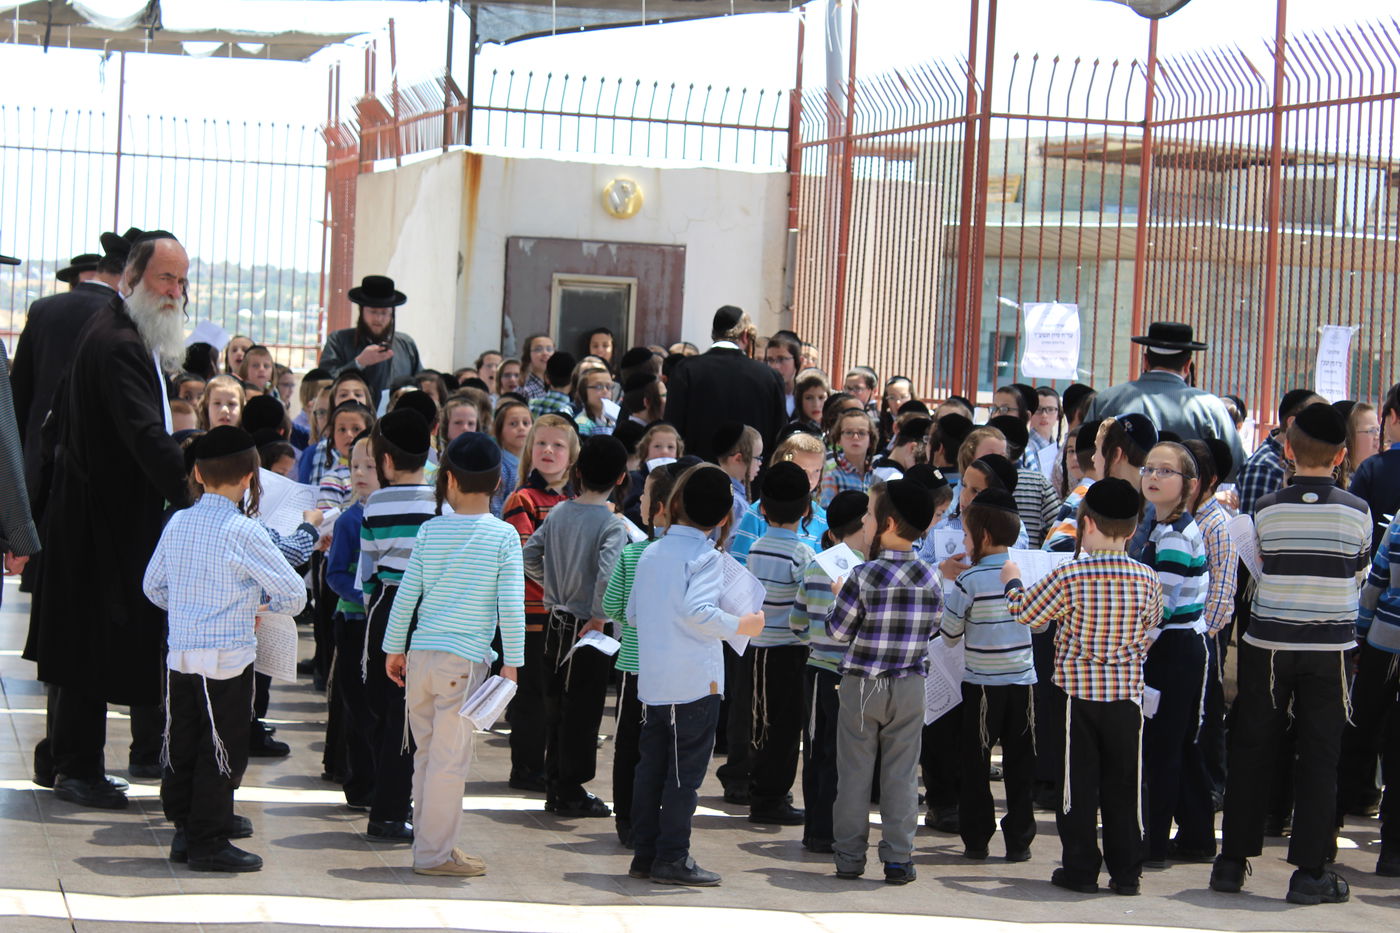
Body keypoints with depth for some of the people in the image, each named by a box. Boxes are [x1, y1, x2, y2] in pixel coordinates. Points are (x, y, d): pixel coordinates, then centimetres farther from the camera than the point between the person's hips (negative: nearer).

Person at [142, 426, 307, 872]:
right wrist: (266, 612, 8)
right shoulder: (243, 532, -14)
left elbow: (152, 585, 14)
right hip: (228, 659, -6)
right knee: (222, 751, 2)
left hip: (181, 653, 6)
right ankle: (209, 842, 7)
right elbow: (294, 593, -11)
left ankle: (184, 831, 24)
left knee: (182, 746, 14)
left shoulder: (177, 523, 4)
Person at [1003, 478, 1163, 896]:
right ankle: (1126, 872, 13)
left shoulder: (1068, 577, -14)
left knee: (1079, 784, 7)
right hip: (1128, 696, 2)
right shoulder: (1147, 579, -6)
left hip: (1079, 695, -2)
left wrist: (1013, 581, 17)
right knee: (1123, 787, 9)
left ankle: (1080, 869, 10)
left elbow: (1025, 613, -2)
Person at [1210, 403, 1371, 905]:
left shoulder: (1265, 509, -6)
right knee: (1319, 756, 5)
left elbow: (1257, 575, 4)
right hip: (1330, 647, -1)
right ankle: (1310, 872, 5)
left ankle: (1233, 861, 14)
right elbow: (1359, 576, 7)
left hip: (1268, 643, 1)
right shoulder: (1358, 511, -6)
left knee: (1250, 751, 10)